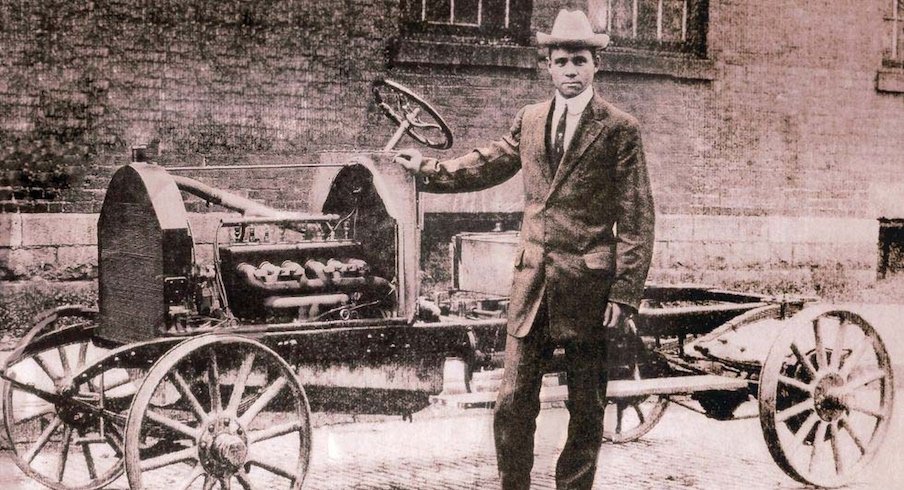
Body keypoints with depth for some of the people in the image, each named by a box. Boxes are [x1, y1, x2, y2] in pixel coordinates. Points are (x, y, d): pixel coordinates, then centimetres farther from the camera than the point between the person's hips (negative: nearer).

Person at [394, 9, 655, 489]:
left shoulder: (620, 129, -6)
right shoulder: (529, 120, 9)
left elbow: (636, 218, -8)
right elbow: (487, 164, 25)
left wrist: (625, 292, -13)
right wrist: (429, 169, 20)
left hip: (588, 283, -4)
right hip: (532, 279, 4)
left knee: (585, 409, 9)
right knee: (512, 403, 7)